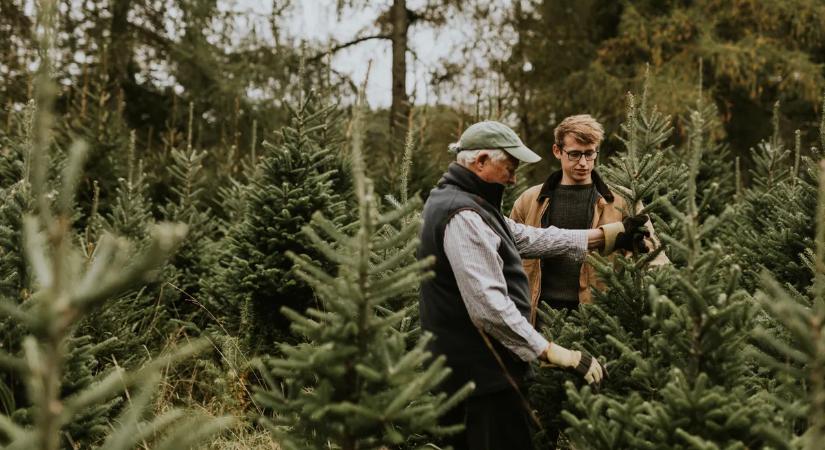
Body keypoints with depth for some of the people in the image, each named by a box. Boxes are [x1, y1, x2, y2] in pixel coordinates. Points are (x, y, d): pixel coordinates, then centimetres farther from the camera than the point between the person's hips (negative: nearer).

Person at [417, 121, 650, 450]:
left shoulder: (456, 200, 11)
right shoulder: (463, 217, -22)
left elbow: (526, 237, 13)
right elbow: (490, 307, -29)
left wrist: (604, 237, 10)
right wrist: (553, 352, -27)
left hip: (465, 365, 11)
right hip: (482, 372, -11)